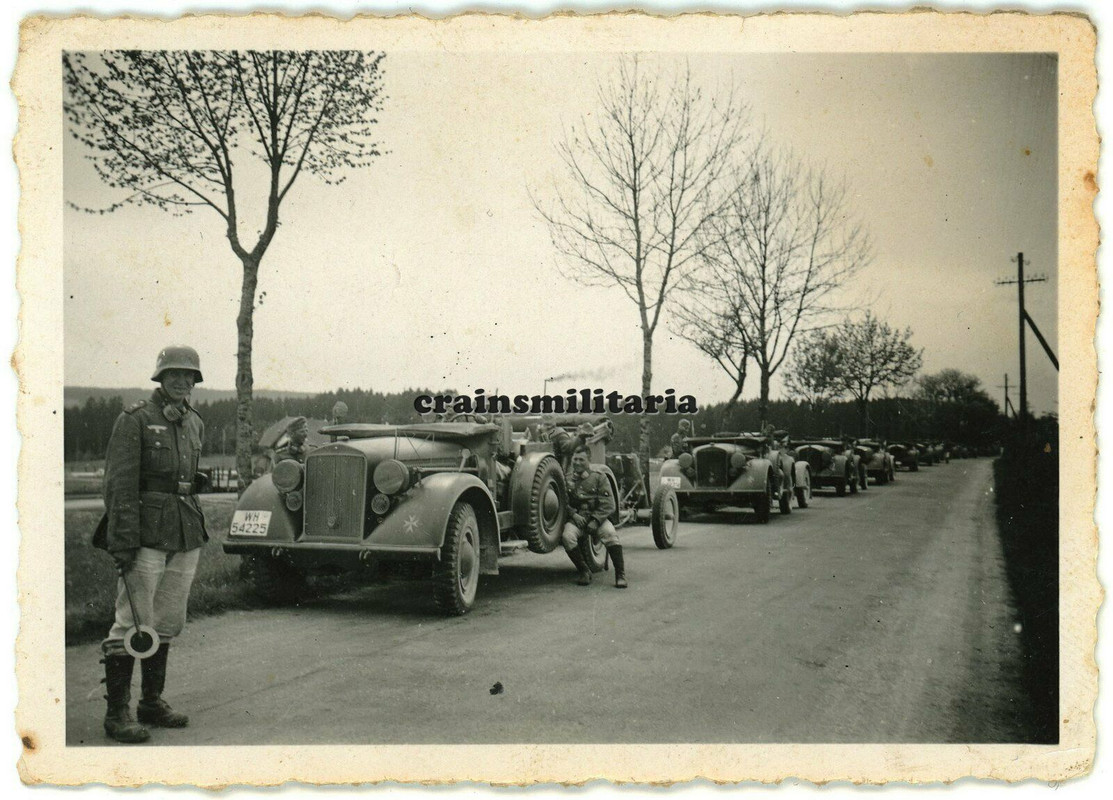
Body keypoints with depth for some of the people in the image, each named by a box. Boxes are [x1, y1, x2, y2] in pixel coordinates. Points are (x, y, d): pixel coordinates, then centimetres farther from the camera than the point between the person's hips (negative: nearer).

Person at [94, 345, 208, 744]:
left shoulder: (195, 424, 15)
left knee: (169, 621, 12)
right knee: (133, 622, -5)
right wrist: (123, 542, -17)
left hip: (187, 534, 7)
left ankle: (152, 702, 24)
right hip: (147, 532, -7)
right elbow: (119, 485, -11)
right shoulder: (134, 420, -6)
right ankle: (116, 712, 3)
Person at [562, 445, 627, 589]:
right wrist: (573, 514, -11)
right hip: (575, 518, 2)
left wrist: (595, 520, -14)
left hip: (597, 518, -1)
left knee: (610, 534, -32)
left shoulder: (599, 477, 6)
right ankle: (584, 571, -12)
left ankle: (620, 574, -23)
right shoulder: (567, 479, 12)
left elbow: (608, 505, -1)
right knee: (567, 536, -30)